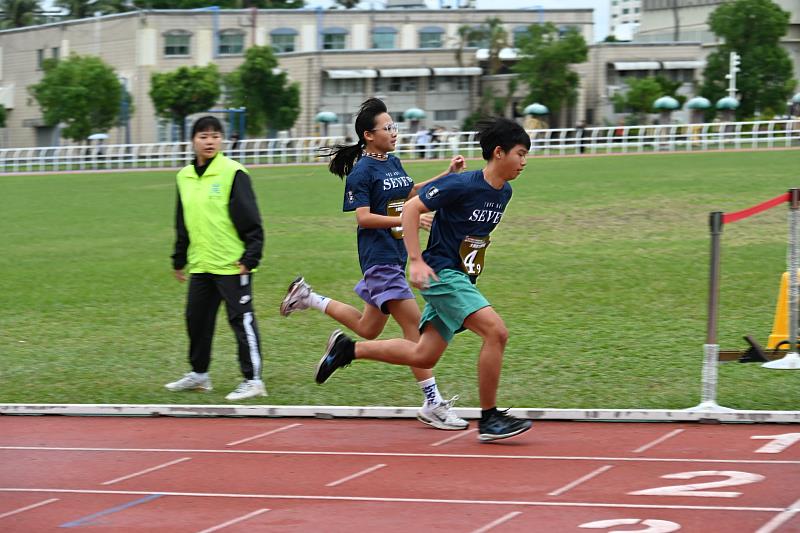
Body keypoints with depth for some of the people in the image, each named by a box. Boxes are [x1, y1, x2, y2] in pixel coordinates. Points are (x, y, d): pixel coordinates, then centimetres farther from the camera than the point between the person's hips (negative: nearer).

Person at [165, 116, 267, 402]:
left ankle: (253, 380, 2)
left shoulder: (233, 173, -9)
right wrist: (179, 260, 21)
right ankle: (199, 374, 29)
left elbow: (251, 220, -11)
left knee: (242, 319, -3)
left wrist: (250, 257, -15)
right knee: (196, 318, 14)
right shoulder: (185, 177, 10)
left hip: (232, 263, -7)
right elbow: (182, 225, 20)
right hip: (200, 263, 7)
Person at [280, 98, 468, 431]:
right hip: (379, 257, -9)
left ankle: (308, 298, 34)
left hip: (395, 257, 9)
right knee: (414, 325, -12)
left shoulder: (392, 162, 12)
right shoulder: (362, 172, -13)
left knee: (368, 329, 19)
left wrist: (448, 175, 20)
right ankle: (433, 405, -9)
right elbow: (363, 217, -19)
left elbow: (410, 193, 28)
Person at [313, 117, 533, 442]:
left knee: (423, 356, 8)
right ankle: (489, 420, -14)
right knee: (496, 331, -22)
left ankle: (347, 349, 23)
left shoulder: (504, 192, 8)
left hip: (460, 278, 9)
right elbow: (411, 209, -15)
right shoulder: (462, 185, -17)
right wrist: (416, 262, -21)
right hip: (441, 273, -9)